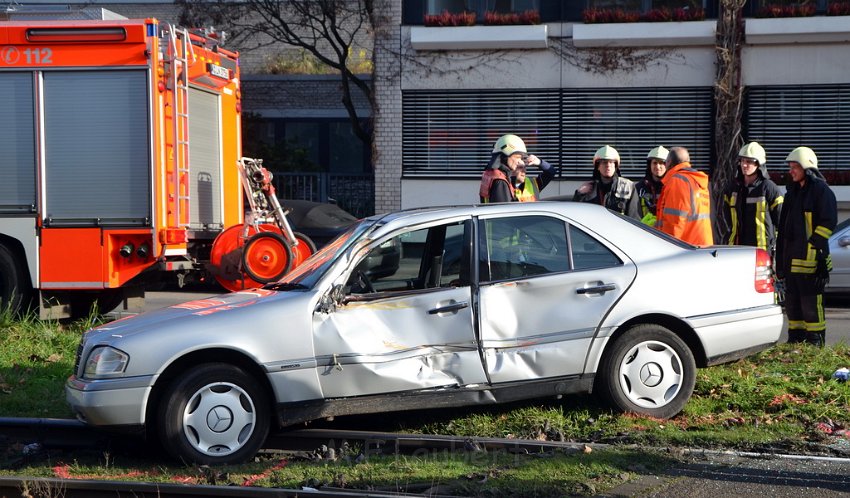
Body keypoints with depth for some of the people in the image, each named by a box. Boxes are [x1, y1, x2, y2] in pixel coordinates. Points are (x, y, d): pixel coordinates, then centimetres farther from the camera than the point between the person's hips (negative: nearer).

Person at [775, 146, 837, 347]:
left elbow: (828, 223, -12)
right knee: (792, 300, 11)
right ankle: (796, 339, 19)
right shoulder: (792, 192, 19)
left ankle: (816, 342, -2)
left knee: (811, 301, -7)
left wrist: (813, 244, -16)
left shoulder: (821, 190, -7)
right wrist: (781, 257, 18)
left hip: (811, 257, -8)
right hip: (791, 257, 8)